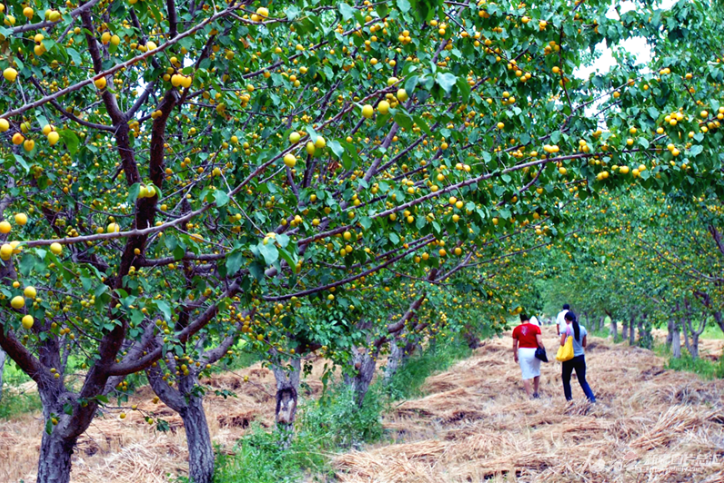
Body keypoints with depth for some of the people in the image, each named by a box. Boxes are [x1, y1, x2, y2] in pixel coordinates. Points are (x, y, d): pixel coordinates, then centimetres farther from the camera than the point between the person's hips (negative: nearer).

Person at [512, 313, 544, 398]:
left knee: (526, 375, 3)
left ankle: (529, 395, 2)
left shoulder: (516, 329, 2)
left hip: (523, 351, 0)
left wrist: (515, 355, 15)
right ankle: (535, 392, 27)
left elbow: (514, 344, 3)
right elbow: (539, 341, -10)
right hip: (534, 351, 0)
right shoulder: (535, 328, -2)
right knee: (536, 373, 19)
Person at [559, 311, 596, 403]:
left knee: (566, 379, 13)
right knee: (583, 380, 8)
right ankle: (592, 398, -7)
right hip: (580, 357, 3)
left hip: (569, 358, -3)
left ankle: (569, 399, 11)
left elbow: (562, 343, -14)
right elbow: (584, 344, 8)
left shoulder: (566, 328, -10)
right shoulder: (582, 328, 2)